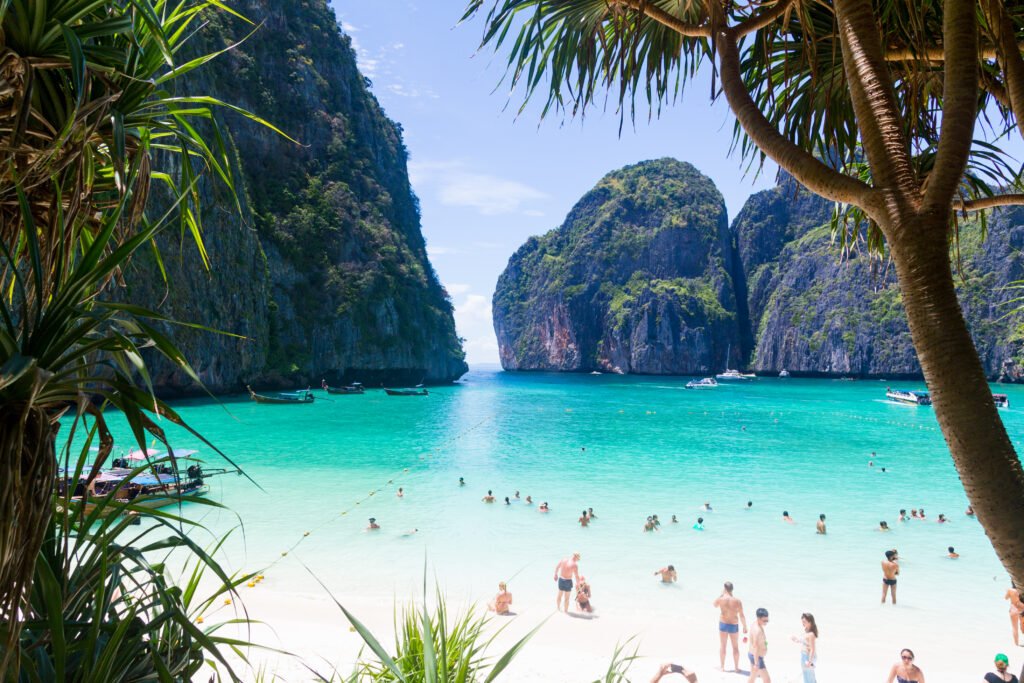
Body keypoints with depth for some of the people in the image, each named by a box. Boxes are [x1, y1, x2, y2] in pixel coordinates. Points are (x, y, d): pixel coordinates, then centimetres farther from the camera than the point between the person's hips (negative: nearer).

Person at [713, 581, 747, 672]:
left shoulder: (721, 599, -14)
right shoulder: (737, 601, -17)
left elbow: (715, 605, 10)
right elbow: (742, 616, -13)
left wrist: (722, 594, 6)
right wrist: (745, 627, 0)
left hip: (723, 624, 0)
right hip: (734, 625, 0)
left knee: (722, 646, 14)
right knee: (735, 646, 17)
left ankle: (722, 666, 23)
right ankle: (736, 667, 25)